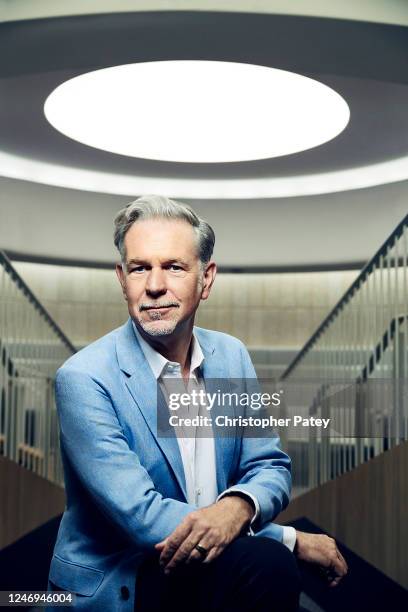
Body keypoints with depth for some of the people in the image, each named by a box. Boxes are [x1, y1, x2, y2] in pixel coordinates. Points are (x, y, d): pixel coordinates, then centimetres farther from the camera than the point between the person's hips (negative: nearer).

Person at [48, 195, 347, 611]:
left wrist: (238, 506, -21)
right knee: (267, 561, -27)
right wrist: (291, 540, -20)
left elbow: (270, 468, 5)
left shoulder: (232, 355, 3)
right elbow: (139, 515, -21)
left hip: (211, 571, 6)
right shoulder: (83, 379, -15)